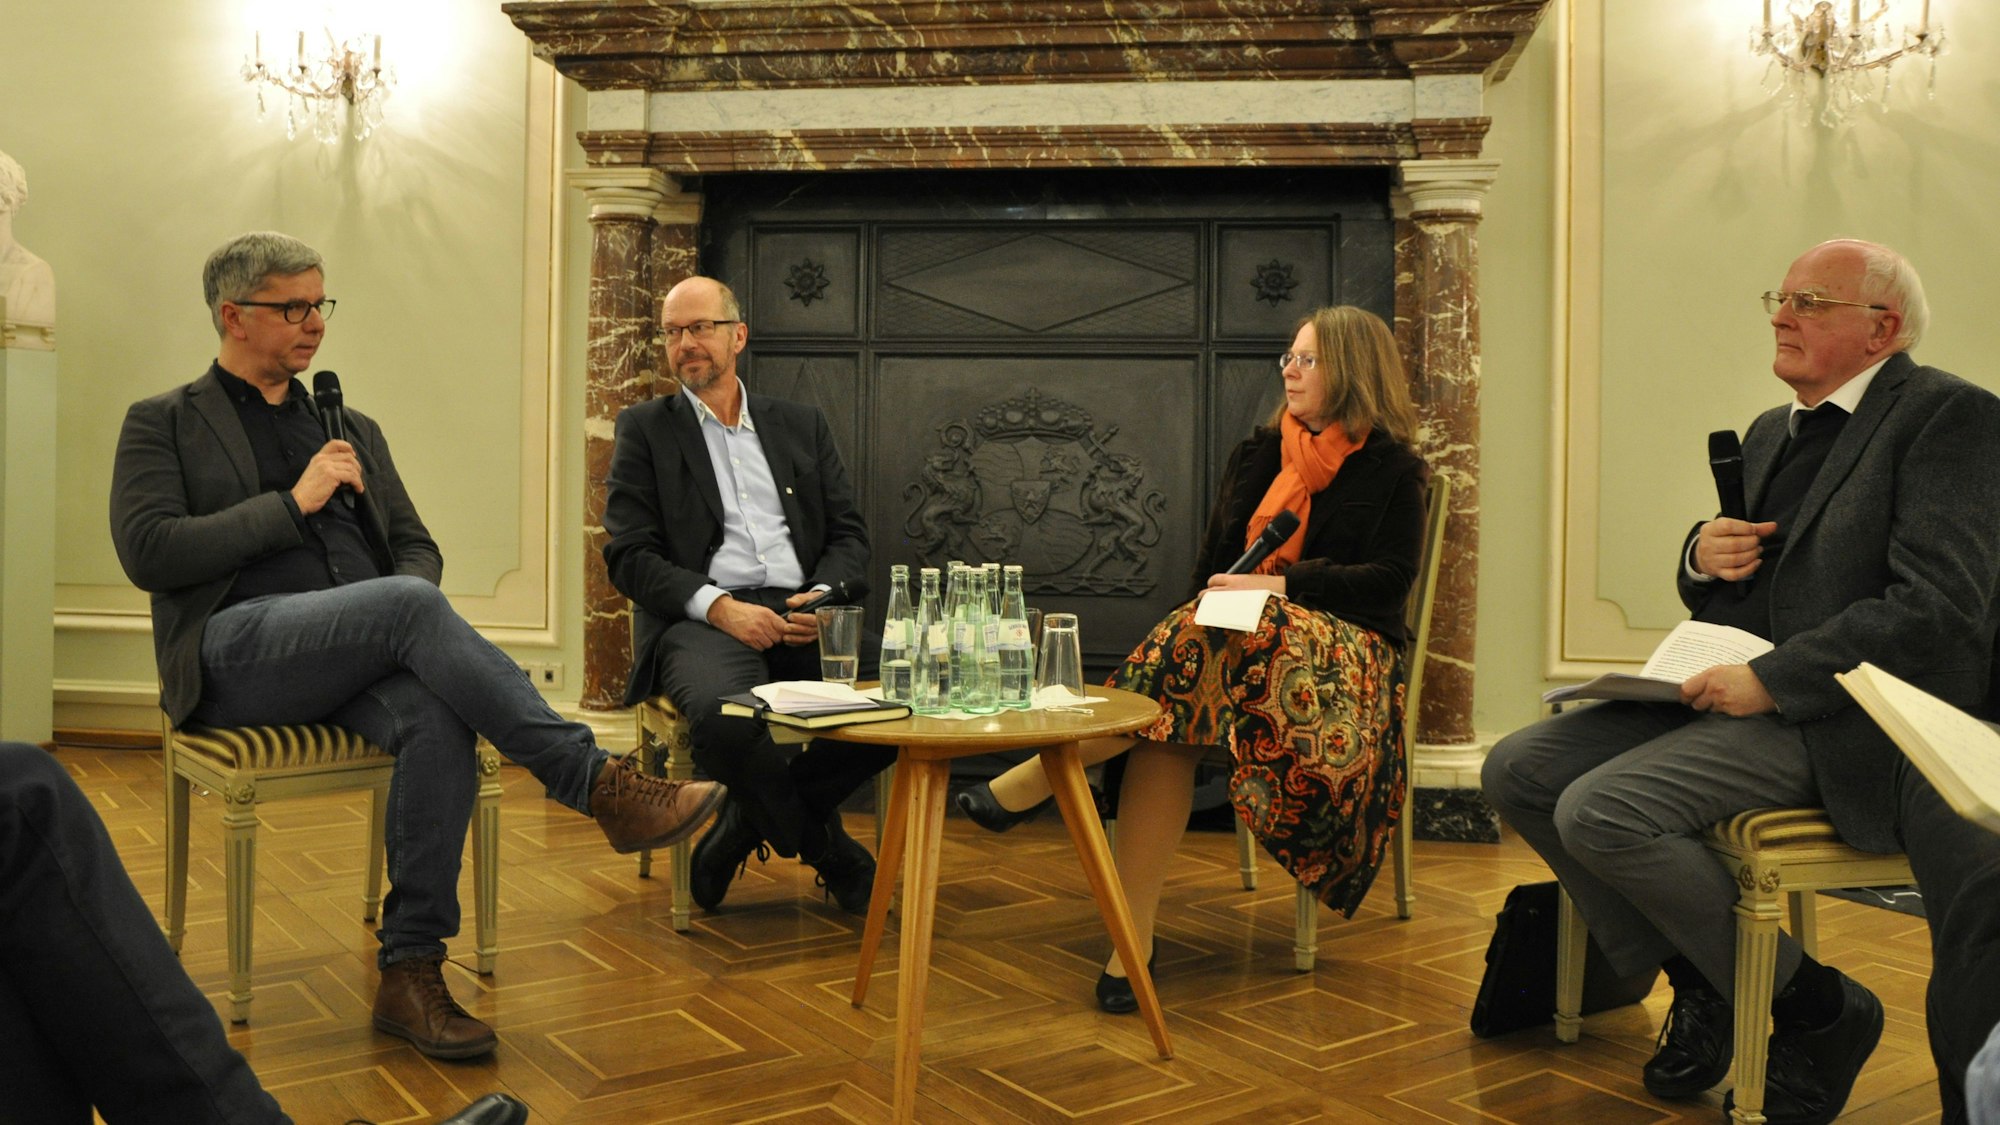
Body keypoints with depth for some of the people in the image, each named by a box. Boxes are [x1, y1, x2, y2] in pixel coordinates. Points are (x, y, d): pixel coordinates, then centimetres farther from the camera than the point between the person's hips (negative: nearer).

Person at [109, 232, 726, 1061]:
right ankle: (599, 784, -35)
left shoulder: (353, 429, 24)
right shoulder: (164, 424, 11)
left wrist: (406, 630, -3)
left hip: (361, 651, 4)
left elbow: (416, 548, 21)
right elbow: (147, 552, -4)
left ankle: (410, 969, -25)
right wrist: (293, 503, -8)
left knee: (437, 720, -32)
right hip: (238, 646, -4)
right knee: (409, 604, -34)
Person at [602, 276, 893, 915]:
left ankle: (744, 825, -6)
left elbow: (849, 534, 16)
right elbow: (629, 556, 2)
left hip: (801, 616, 3)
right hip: (698, 620, -3)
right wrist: (719, 607, -14)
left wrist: (824, 596, -7)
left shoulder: (802, 426, 21)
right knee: (723, 714, -38)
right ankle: (830, 855, -9)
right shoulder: (645, 429, 13)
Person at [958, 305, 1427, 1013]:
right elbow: (1214, 562, 18)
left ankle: (1030, 785, -32)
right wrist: (1222, 597, -5)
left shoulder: (1390, 469, 6)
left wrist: (1281, 584, -14)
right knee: (1169, 721, -32)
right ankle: (1131, 940, -35)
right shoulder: (1259, 455, 20)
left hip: (1342, 651, -4)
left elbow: (1391, 577, -4)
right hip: (1243, 636, 4)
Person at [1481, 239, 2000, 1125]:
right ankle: (1696, 982, 8)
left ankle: (1817, 1009, -3)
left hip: (1837, 718, -9)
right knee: (1518, 770, -5)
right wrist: (1702, 559, 1)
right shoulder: (1769, 433, 20)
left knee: (1601, 810, -26)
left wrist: (1771, 681, -21)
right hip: (1737, 691, 9)